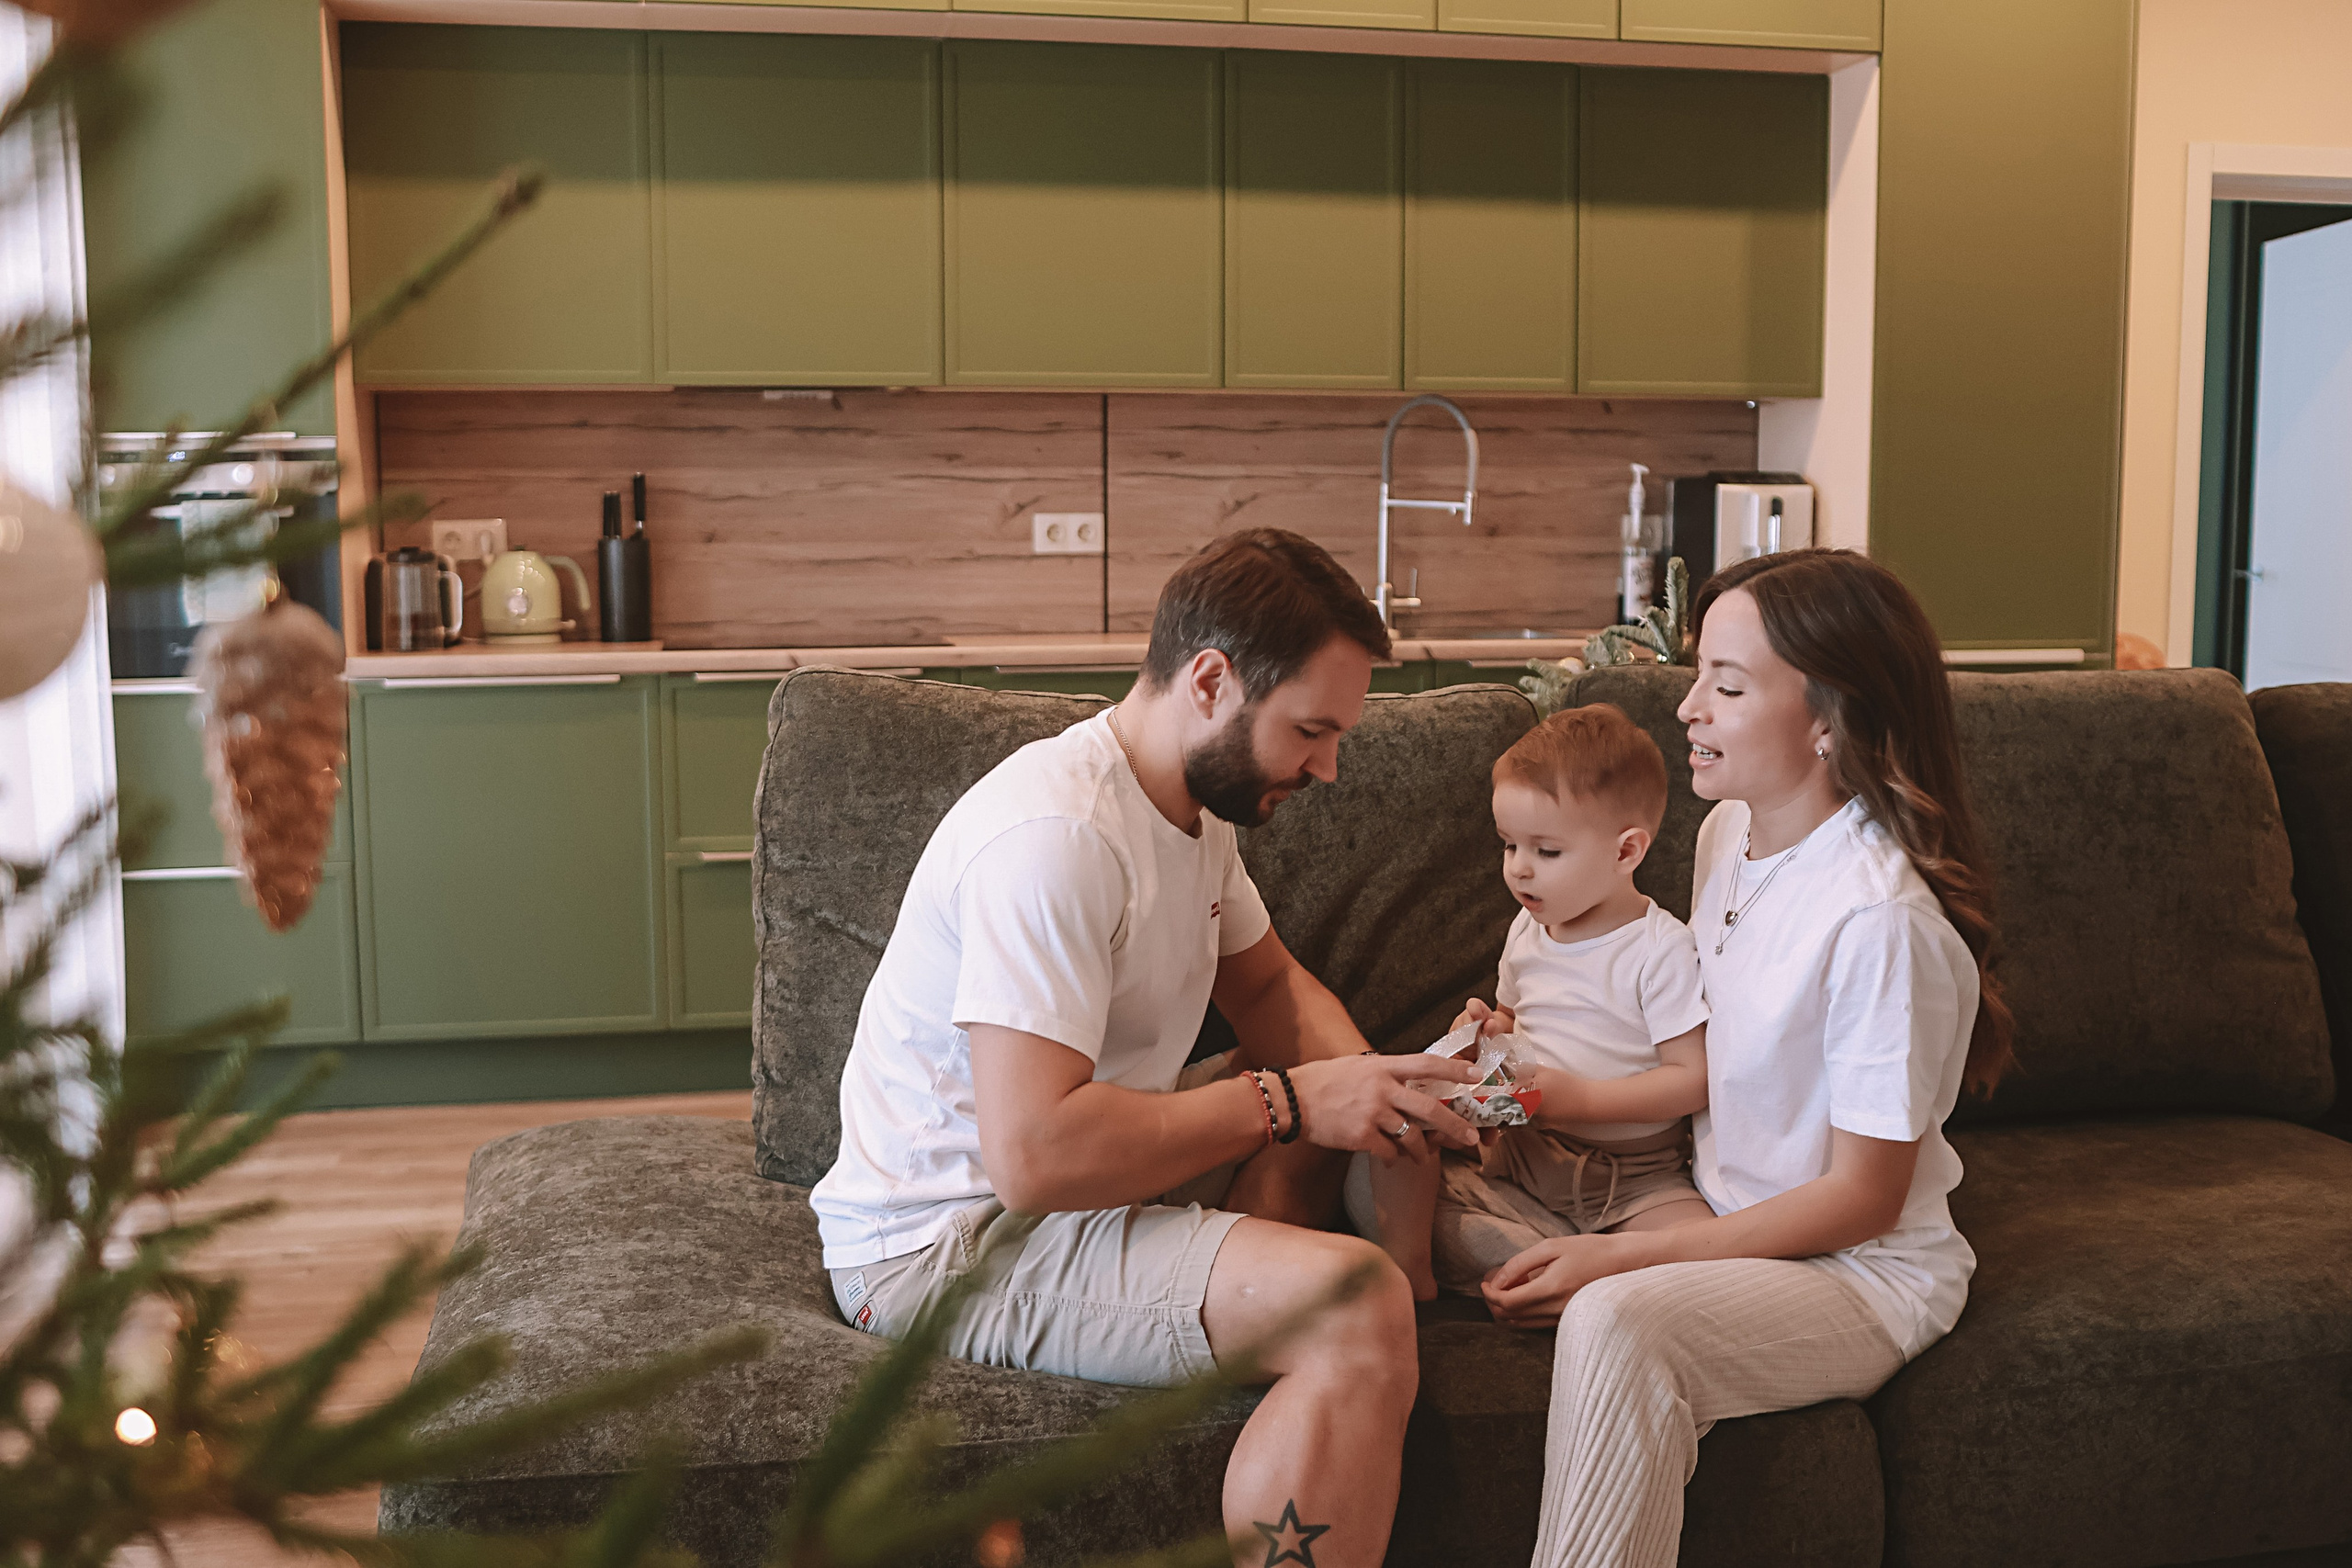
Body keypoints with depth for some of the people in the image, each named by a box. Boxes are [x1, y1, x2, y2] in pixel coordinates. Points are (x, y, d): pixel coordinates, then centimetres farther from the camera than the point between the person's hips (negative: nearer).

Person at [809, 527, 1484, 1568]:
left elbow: (1269, 986, 20)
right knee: (1360, 1307, -26)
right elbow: (1036, 1155, -32)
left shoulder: (1199, 801, 7)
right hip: (947, 1243, -10)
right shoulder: (1055, 833, -26)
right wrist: (1288, 1101, -22)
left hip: (1064, 1181, 11)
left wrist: (1368, 1086, -2)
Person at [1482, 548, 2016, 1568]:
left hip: (1863, 1274, -8)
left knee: (1616, 1324, -37)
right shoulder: (1727, 833, 2)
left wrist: (1622, 1256, -23)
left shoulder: (1881, 919, -24)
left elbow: (1862, 1199, -19)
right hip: (1721, 1220, 8)